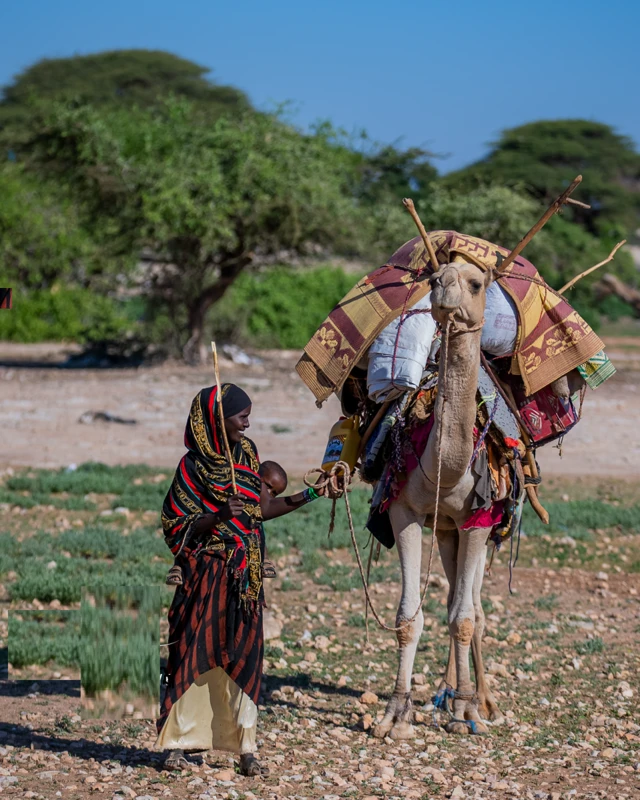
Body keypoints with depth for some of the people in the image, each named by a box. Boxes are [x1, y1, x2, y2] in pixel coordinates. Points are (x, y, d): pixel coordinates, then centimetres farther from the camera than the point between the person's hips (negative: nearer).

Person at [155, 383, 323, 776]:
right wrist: (218, 516, -25)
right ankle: (178, 741, 6)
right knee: (195, 651, -2)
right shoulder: (193, 467, -8)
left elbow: (262, 509, 12)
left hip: (247, 574, 5)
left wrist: (308, 496, 6)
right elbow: (178, 527, -10)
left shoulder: (246, 453, 8)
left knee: (244, 654, 3)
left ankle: (246, 747, 4)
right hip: (207, 571, -5)